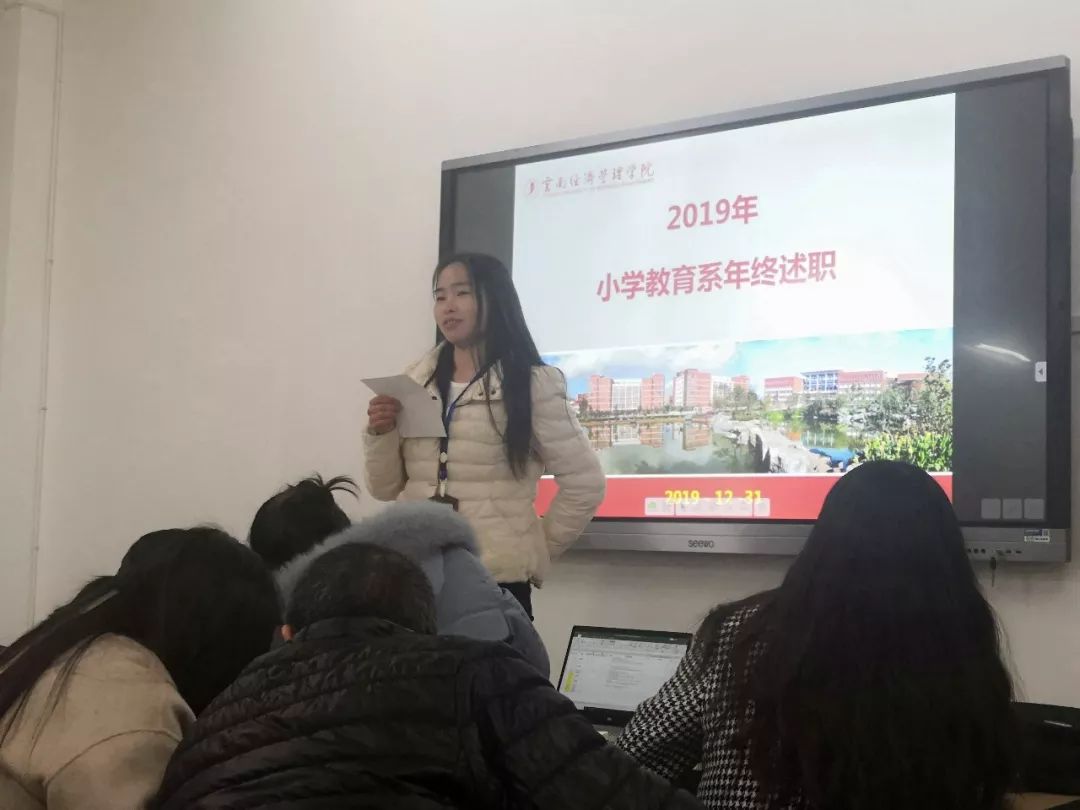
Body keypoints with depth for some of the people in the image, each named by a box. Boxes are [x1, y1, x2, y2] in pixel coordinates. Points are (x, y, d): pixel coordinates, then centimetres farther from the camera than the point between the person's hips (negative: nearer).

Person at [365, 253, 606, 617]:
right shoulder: (417, 382, 9)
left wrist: (535, 552, 3)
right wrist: (380, 435, -4)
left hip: (498, 582, -4)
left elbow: (584, 485, -2)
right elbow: (385, 488, 12)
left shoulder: (531, 384, -3)